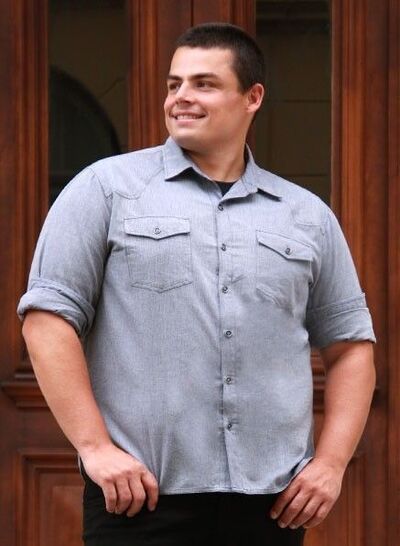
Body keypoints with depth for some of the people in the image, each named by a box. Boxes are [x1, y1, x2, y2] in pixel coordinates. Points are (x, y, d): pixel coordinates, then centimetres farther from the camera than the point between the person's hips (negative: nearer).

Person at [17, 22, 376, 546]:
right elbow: (48, 317, -2)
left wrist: (331, 462, 4)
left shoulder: (309, 216, 14)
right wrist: (94, 445, -11)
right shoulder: (106, 188, 4)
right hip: (139, 494, -3)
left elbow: (350, 345, 17)